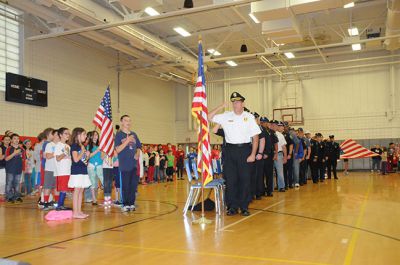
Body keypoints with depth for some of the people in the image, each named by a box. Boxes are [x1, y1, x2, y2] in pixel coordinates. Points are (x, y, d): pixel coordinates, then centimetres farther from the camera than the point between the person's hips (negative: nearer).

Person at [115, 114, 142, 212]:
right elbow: (118, 150, -11)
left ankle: (131, 203, 17)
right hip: (124, 165, -5)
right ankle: (125, 204, 7)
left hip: (134, 164, 5)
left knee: (134, 185, 8)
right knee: (125, 186, -2)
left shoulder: (134, 134, 14)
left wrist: (137, 154, 0)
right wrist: (127, 141, -19)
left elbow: (138, 147, 20)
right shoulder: (119, 135, -2)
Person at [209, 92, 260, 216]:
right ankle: (232, 206, 14)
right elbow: (209, 118, 5)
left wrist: (253, 154, -7)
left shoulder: (249, 117, 1)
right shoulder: (226, 116, 7)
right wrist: (220, 107, -4)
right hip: (230, 150, 2)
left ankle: (244, 207, 13)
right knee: (230, 179, 5)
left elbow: (255, 137, 0)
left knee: (245, 179, 2)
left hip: (245, 149, -2)